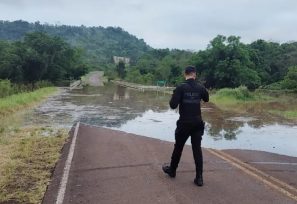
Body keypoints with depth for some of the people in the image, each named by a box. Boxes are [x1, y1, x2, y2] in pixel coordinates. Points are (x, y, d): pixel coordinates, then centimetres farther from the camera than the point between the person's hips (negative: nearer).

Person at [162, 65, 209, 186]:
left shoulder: (181, 88, -13)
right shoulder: (201, 88, 0)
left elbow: (173, 105, -17)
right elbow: (206, 99, 21)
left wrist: (174, 97, 2)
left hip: (184, 123, -2)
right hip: (197, 123, 3)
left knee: (178, 147, 14)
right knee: (197, 149, 4)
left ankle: (172, 170, 32)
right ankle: (199, 178, 3)